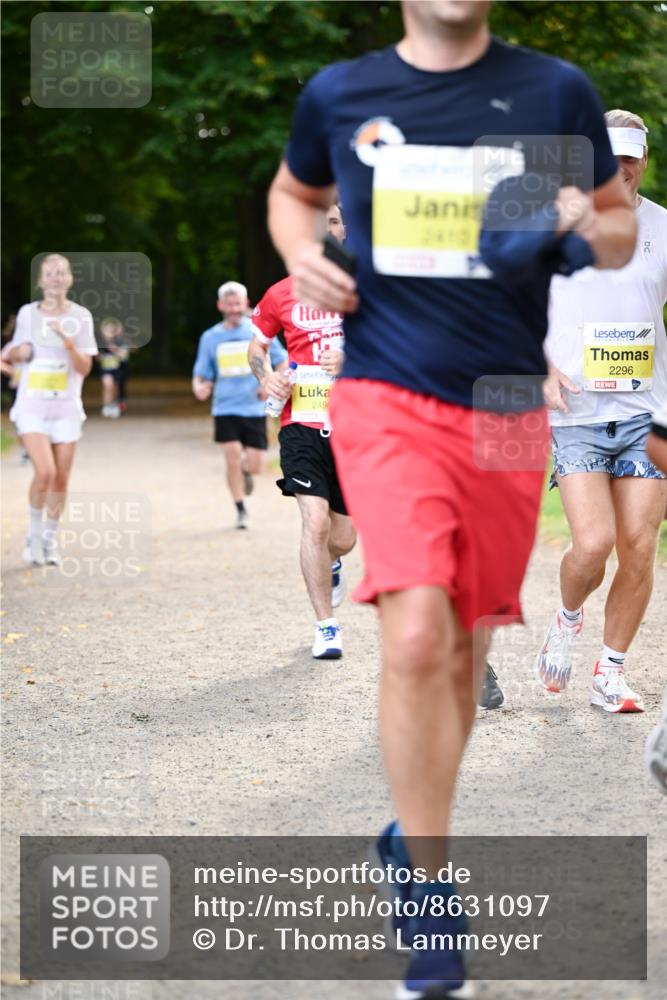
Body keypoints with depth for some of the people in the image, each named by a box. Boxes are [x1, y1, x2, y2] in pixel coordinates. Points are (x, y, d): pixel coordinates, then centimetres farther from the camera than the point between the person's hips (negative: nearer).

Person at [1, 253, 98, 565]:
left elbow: (85, 368, -6)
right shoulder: (27, 313, 3)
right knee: (44, 471, -19)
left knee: (61, 479, 3)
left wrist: (68, 342, -22)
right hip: (32, 407, -1)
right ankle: (34, 535, 0)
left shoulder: (80, 317, -1)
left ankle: (50, 539, 21)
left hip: (66, 410, 1)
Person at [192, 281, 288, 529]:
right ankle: (241, 510, 6)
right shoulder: (210, 337, 3)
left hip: (254, 408, 0)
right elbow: (201, 374, 8)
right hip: (225, 409, 0)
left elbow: (283, 363, 5)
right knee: (233, 460, -11)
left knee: (254, 467, -2)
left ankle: (245, 470, 36)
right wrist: (199, 388, -16)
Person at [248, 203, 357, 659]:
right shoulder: (282, 295, 5)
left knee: (343, 537, 8)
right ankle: (326, 626, -7)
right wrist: (266, 374, -1)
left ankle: (331, 561, 47)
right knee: (315, 523, -18)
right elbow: (257, 345, 20)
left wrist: (353, 359, -17)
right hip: (303, 425, -1)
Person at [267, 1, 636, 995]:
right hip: (387, 398, -2)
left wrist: (585, 226, -10)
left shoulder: (555, 91, 3)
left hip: (506, 410, 2)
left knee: (463, 651, 12)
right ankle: (429, 900, -9)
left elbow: (622, 228, 13)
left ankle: (415, 834, 37)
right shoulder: (339, 94, 4)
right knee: (416, 635, -19)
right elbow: (295, 192, 23)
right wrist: (302, 257, 1)